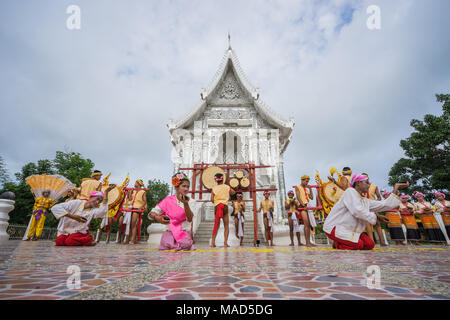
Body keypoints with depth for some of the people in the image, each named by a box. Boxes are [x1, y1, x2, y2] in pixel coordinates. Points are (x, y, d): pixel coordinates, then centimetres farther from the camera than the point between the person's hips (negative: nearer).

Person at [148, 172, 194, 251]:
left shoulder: (186, 202, 5)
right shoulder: (168, 200, -4)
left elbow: (190, 219, -9)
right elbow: (151, 213, -3)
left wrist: (186, 204, -23)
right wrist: (158, 218, -25)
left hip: (183, 233, 2)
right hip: (170, 233, -2)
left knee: (188, 245, -25)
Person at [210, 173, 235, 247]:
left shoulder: (214, 188, 4)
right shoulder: (227, 187, 4)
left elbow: (212, 200, -1)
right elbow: (233, 192, 21)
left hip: (216, 206, 2)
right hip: (225, 206, -1)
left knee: (216, 225, 12)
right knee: (226, 225, 6)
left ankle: (213, 242, 6)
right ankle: (225, 242, -3)